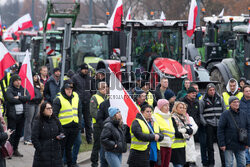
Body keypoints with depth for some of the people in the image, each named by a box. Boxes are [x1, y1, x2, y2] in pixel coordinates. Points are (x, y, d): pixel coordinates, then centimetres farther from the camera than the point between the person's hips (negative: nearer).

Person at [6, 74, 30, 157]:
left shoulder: (23, 89, 11)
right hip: (12, 115, -5)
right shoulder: (9, 90, -4)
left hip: (21, 115, 5)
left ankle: (15, 149, 21)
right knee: (11, 134, -6)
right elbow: (11, 99, -20)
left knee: (19, 133, 11)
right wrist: (23, 99, -10)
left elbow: (28, 97, -4)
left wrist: (19, 97, -16)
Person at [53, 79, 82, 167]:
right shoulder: (59, 99, -8)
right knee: (61, 147, 2)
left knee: (69, 147, 14)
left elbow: (79, 112, 15)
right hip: (63, 127, -4)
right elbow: (54, 114, -8)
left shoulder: (76, 97, 9)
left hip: (74, 127, 4)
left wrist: (79, 125, 8)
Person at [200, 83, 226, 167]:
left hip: (219, 125, 1)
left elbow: (224, 110, 14)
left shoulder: (219, 98, 8)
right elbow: (200, 113, 5)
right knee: (210, 145, 2)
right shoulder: (203, 100, 2)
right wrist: (204, 123, -5)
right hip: (209, 125, -1)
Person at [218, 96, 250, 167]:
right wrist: (222, 144, -12)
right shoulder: (225, 115, -8)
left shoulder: (243, 114, 6)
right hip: (229, 145, -4)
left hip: (241, 145, 4)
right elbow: (220, 130, -8)